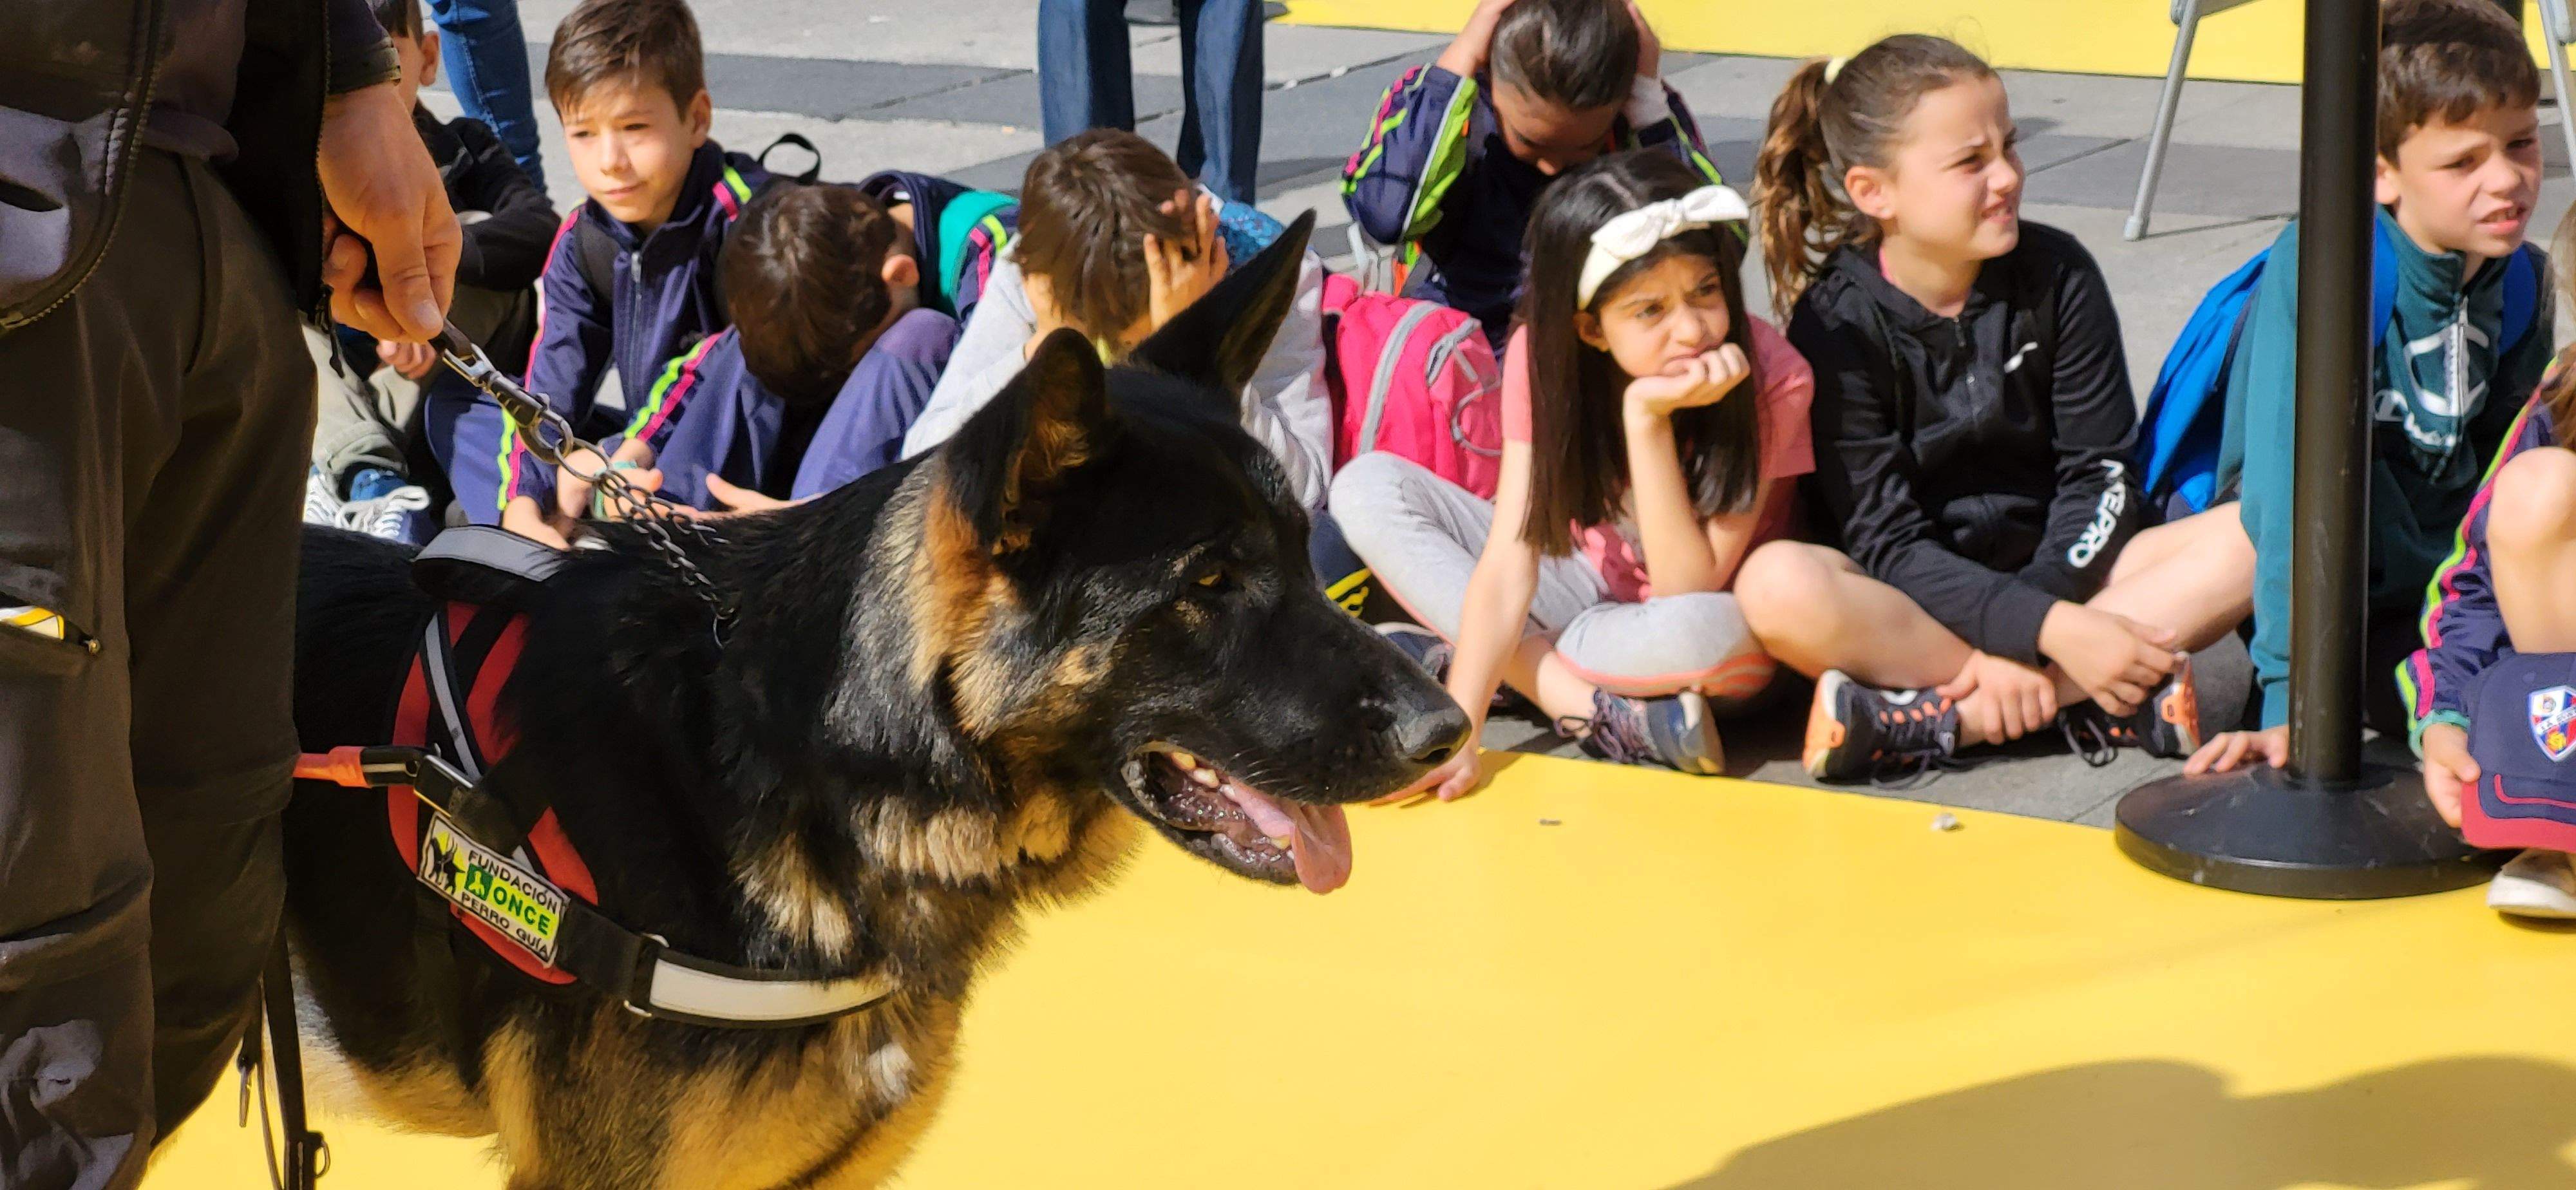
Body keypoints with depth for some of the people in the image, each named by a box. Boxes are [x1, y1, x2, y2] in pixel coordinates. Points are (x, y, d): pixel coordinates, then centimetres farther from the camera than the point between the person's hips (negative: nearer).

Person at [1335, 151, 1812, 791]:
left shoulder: (1770, 377, -26)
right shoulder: (1544, 354, -18)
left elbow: (1686, 589, -28)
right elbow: (1507, 567, -23)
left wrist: (1648, 419, -36)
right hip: (1589, 582, 4)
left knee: (1706, 631, -42)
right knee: (1366, 487, -14)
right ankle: (1599, 713, -22)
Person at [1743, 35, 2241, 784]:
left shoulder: (2057, 274, -2)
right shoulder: (1835, 323, -11)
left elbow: (2100, 479, -4)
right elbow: (1888, 543, -16)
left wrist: (2027, 630, -21)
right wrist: (2047, 630, -30)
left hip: (2060, 571, 4)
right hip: (1912, 604, -4)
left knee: (2262, 532, -22)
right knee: (1777, 586, -35)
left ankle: (1942, 719, -30)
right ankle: (2076, 702, -30)